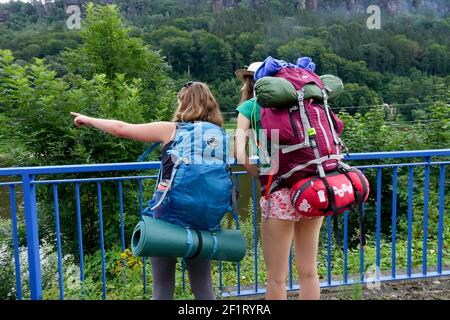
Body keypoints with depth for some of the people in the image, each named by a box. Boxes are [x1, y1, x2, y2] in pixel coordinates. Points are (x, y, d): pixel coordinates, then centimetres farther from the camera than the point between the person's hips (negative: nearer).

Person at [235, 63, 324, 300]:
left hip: (280, 193, -4)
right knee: (309, 272, 17)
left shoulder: (249, 107, 7)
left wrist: (263, 177, 4)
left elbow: (240, 155, -4)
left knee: (276, 277, 10)